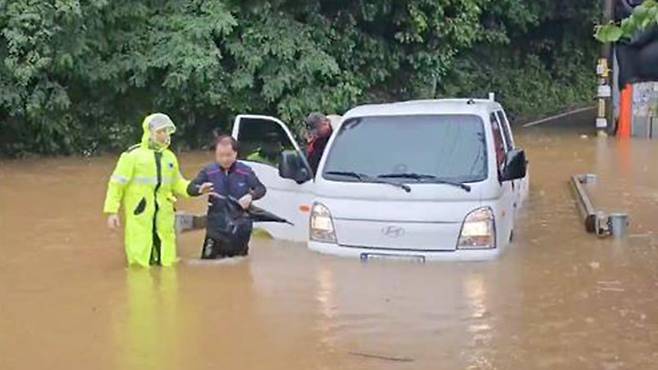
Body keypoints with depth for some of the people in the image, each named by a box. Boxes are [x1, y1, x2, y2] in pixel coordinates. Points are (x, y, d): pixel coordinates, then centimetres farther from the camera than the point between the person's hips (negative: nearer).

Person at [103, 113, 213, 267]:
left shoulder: (170, 157, 14)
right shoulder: (133, 155, -3)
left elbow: (177, 183, 22)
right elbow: (117, 183, -3)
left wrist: (197, 189, 7)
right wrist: (112, 211, -8)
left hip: (163, 216, 5)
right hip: (139, 215, -5)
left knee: (167, 261, 7)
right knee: (140, 261, -5)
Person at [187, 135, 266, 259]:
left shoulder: (245, 171, -5)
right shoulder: (209, 171, -5)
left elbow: (261, 188, 1)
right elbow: (190, 188, -5)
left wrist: (251, 196, -21)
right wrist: (200, 189, -29)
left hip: (240, 225, 1)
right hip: (216, 225, -1)